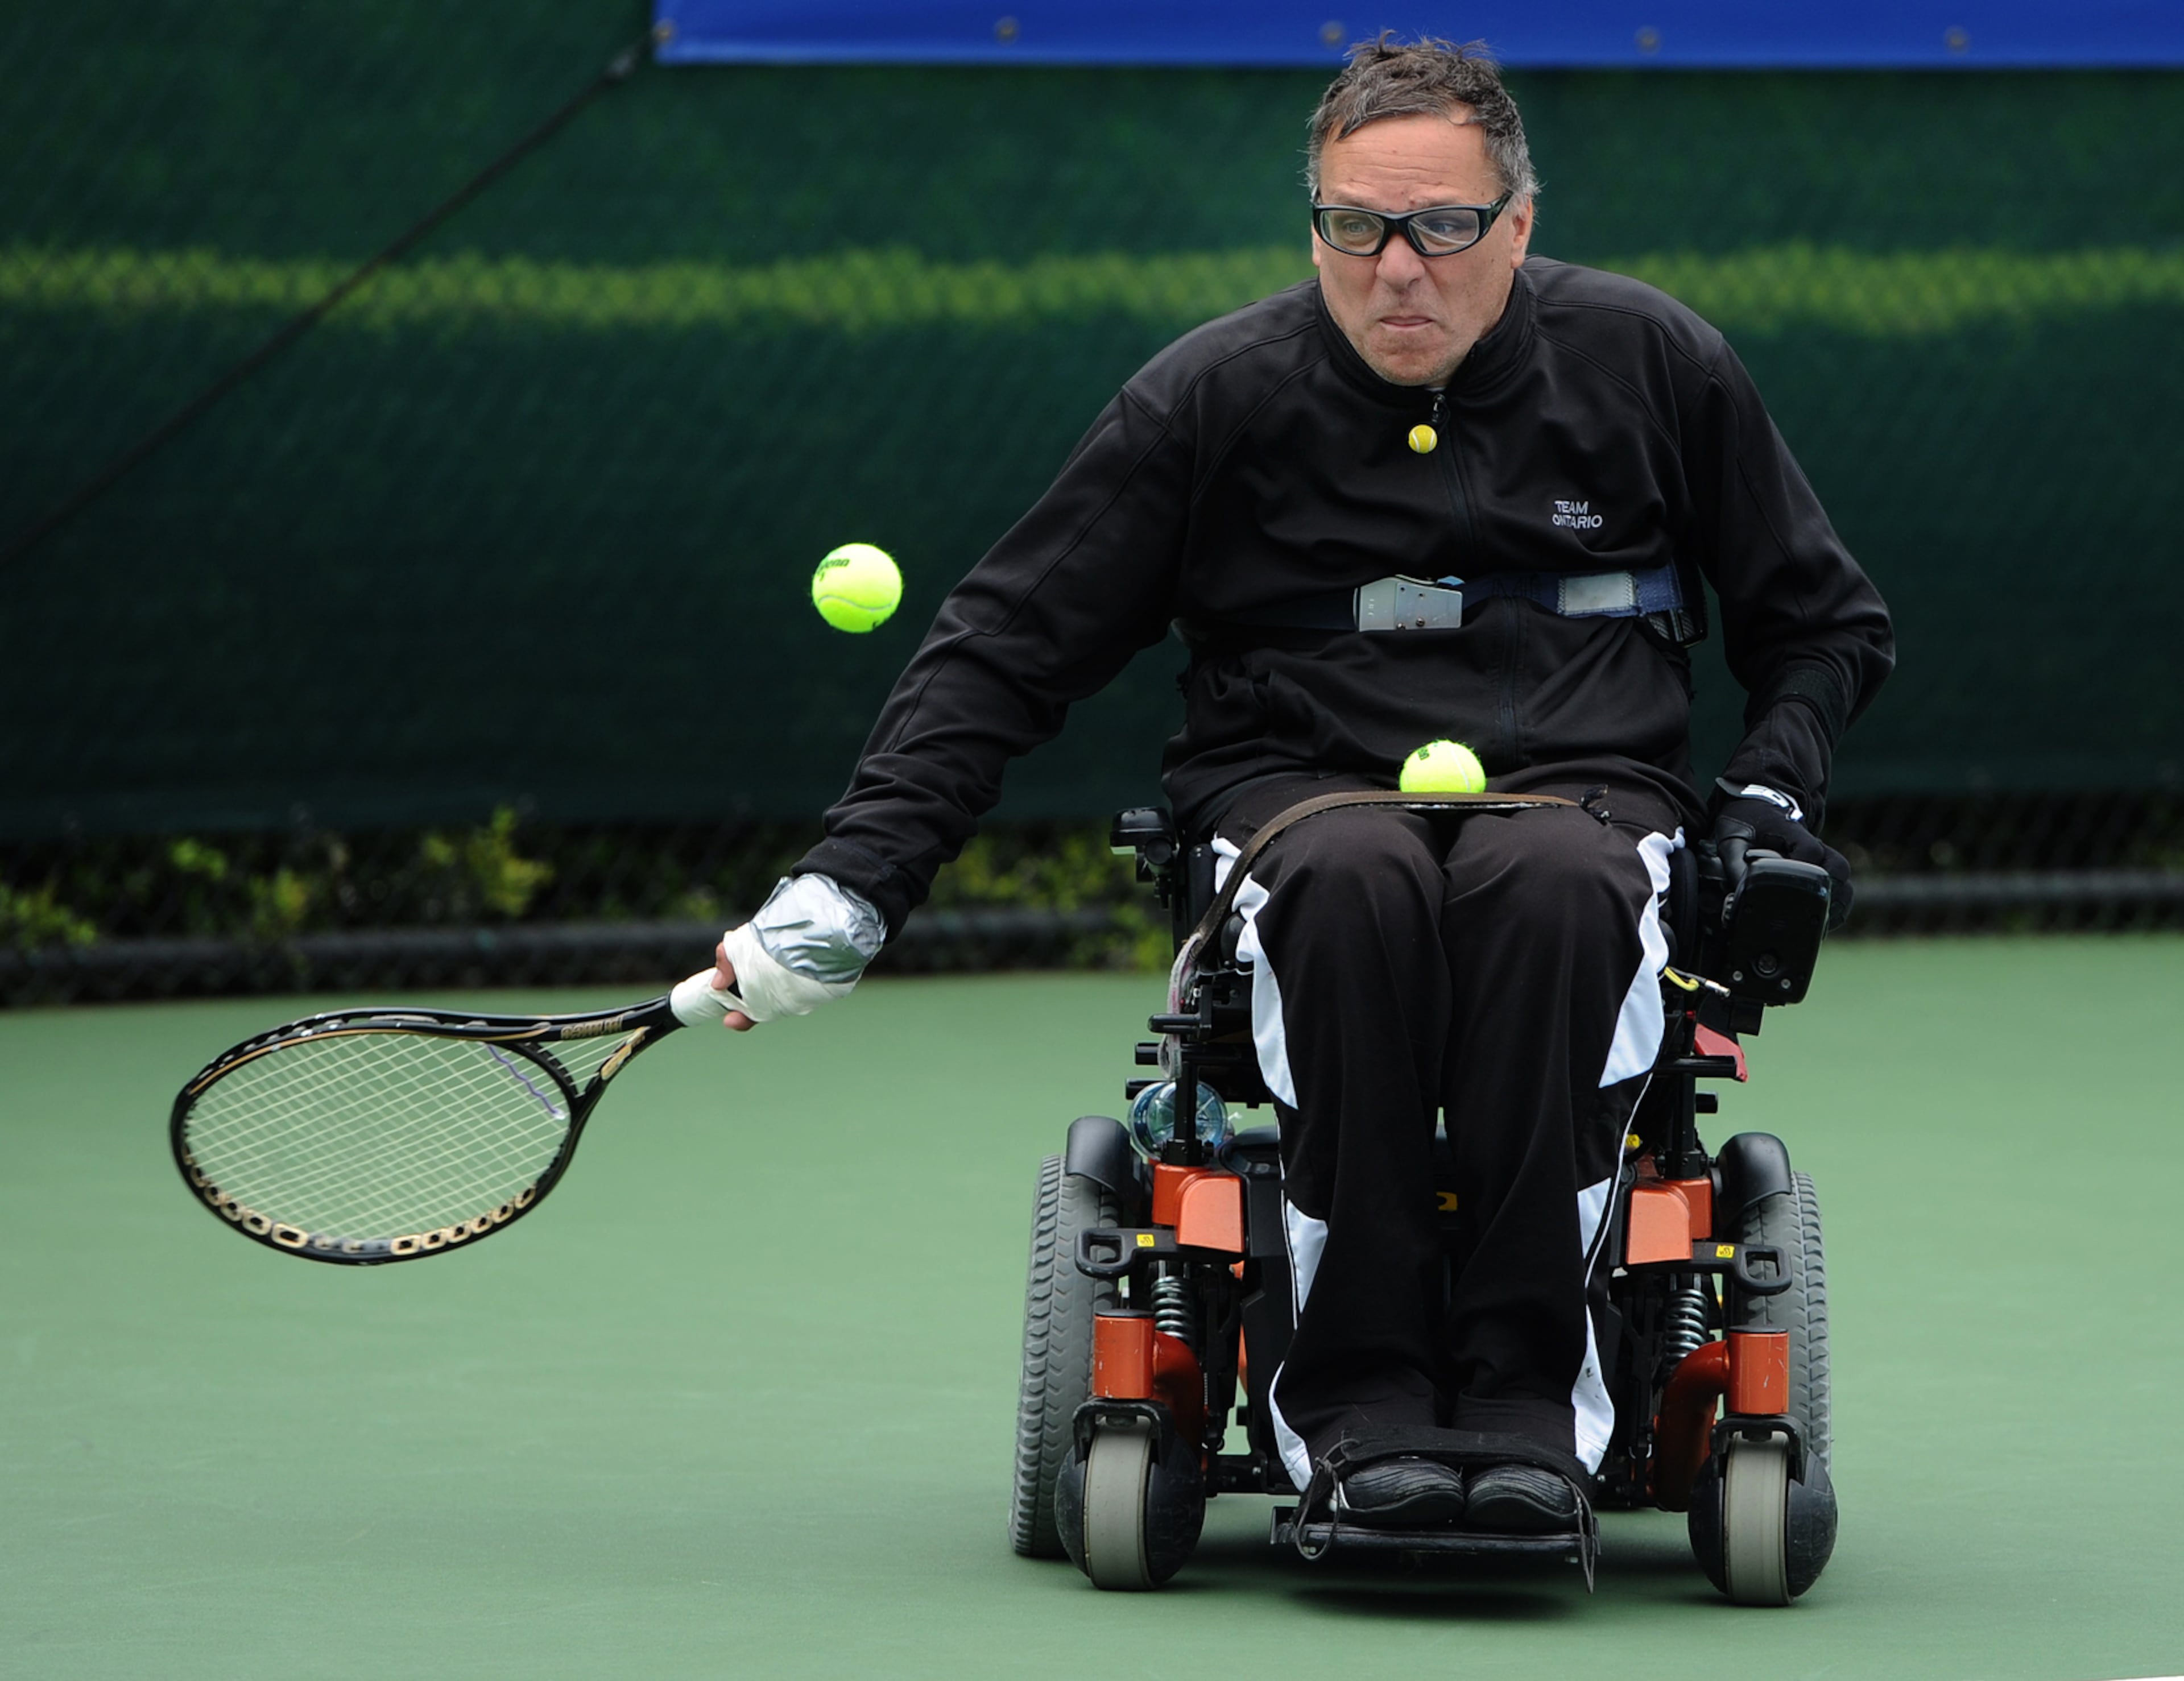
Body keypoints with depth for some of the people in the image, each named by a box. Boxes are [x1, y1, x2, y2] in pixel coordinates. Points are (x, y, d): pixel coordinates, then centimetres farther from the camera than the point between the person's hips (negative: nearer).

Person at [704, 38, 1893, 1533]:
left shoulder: (1654, 367, 5)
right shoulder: (1215, 399, 1)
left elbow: (1825, 625, 18)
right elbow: (1007, 647, 5)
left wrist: (1767, 801, 0)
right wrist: (852, 887, -4)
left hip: (1582, 781, 0)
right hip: (1299, 784, 0)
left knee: (1555, 882, -37)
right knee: (1357, 880, -37)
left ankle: (1529, 1396, -34)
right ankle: (1354, 1396, -33)